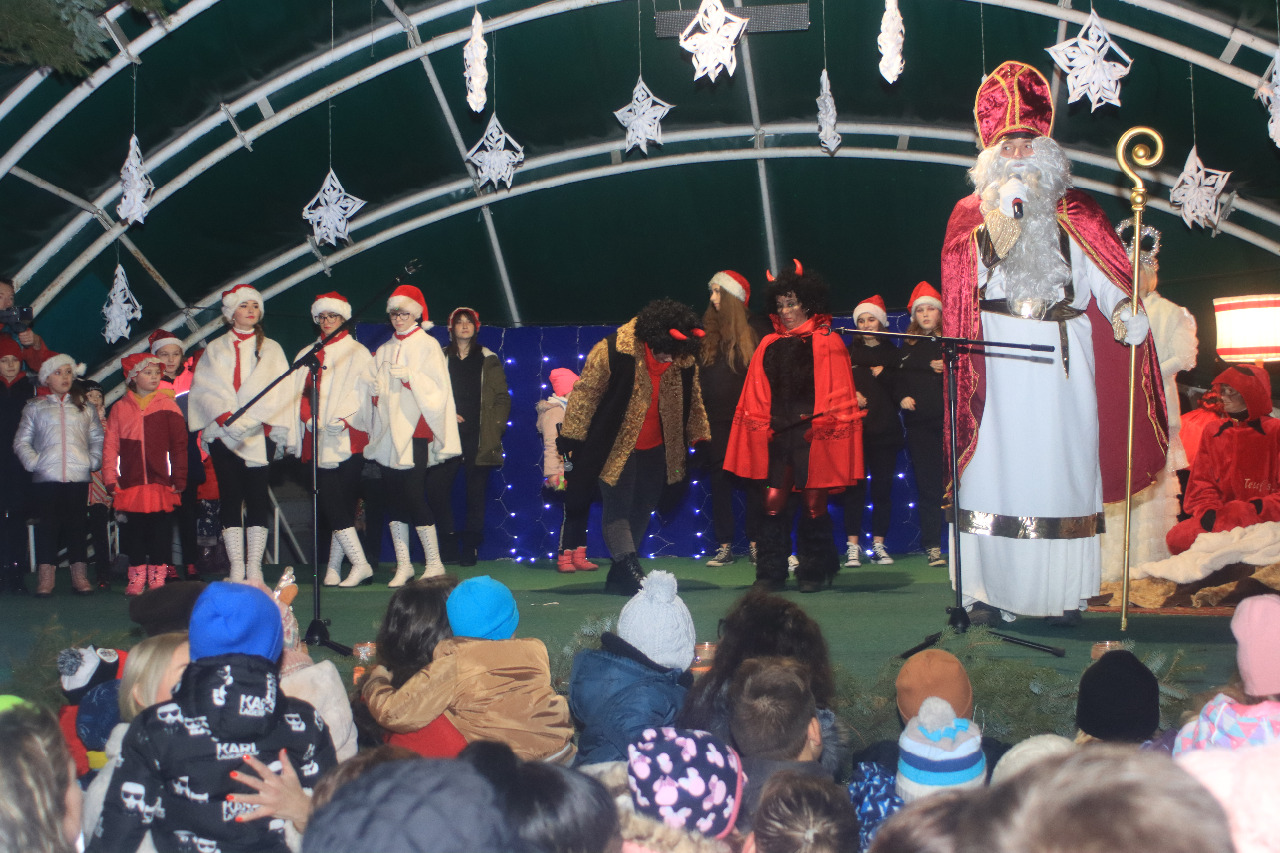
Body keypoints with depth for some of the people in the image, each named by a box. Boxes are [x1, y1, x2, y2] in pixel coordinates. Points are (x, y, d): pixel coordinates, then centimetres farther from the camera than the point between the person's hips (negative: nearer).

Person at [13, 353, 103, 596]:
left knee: (77, 525, -1)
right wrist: (33, 461, -6)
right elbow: (21, 441, 8)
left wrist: (93, 460, 1)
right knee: (48, 524, -3)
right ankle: (46, 576, -1)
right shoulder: (35, 407, 12)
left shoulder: (85, 408, 17)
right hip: (45, 478, -1)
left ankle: (79, 575, 2)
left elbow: (98, 439, 16)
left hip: (79, 476, 1)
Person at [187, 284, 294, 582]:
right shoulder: (215, 349, 15)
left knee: (257, 497, -6)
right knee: (230, 497, -3)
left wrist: (261, 422, -10)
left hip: (259, 435, 0)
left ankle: (255, 569, -5)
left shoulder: (271, 349, 15)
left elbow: (278, 391, 5)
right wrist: (225, 417, -13)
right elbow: (205, 388, 3)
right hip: (223, 434, 0)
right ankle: (236, 569, -3)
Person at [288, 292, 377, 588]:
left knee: (342, 503, -8)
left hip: (348, 439, -4)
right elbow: (302, 395, 14)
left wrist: (344, 420, -14)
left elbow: (369, 394, -2)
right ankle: (358, 563, -1)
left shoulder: (357, 353, 6)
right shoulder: (308, 355, 19)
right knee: (329, 500, -4)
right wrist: (310, 420, -4)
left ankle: (334, 568, -4)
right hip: (318, 439, 4)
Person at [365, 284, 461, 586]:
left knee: (414, 497, -11)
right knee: (394, 501, 3)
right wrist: (375, 390, 3)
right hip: (388, 433, 6)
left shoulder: (428, 346, 2)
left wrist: (409, 376, -18)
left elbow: (437, 389, -7)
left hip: (414, 430, -6)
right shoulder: (384, 351, 19)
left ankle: (434, 563, -1)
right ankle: (403, 565, 7)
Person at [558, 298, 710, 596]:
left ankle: (617, 581, 18)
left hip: (656, 452, 5)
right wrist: (572, 440, -10)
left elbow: (693, 402, 11)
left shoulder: (685, 361, -6)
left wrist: (700, 439, 16)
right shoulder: (612, 351, -19)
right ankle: (632, 574, -14)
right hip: (616, 449, -4)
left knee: (640, 515, 9)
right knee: (618, 510, -10)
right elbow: (585, 393, -12)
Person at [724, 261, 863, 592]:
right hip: (777, 434, 3)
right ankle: (770, 574, 5)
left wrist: (822, 423, -6)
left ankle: (814, 573, 13)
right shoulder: (769, 345, 13)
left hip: (813, 435, -3)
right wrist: (763, 424, 5)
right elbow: (758, 395, 15)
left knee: (814, 503, 1)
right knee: (773, 502, -2)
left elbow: (838, 392, 0)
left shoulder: (827, 342, 2)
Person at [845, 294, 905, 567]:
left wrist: (882, 373, -6)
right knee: (855, 486, -6)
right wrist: (852, 395, -13)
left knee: (883, 487, -1)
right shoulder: (848, 352, 13)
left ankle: (878, 544, 4)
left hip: (885, 429, 1)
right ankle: (852, 545, -4)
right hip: (855, 429, -1)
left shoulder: (893, 354, 14)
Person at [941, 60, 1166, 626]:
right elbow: (965, 272, -5)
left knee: (1061, 463, -1)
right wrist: (997, 221, -15)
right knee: (996, 467, -5)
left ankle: (1063, 593, 4)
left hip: (1062, 357, 1)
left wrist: (1126, 310, -18)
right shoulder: (972, 212, 12)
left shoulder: (1077, 214, 13)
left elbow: (1106, 275, 1)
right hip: (998, 358, -1)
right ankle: (990, 590, -3)